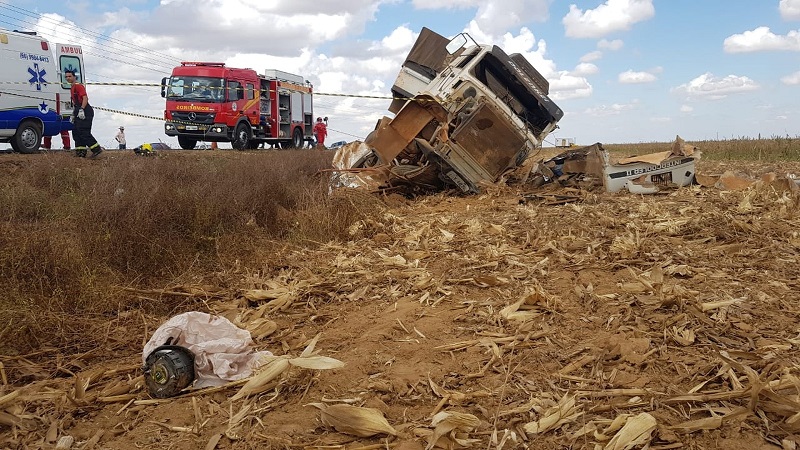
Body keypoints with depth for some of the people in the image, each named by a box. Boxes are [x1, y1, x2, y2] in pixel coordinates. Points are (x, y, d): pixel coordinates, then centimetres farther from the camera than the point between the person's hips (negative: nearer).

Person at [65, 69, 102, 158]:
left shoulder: (78, 85, -7)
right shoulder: (72, 88, 23)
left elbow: (85, 98, -18)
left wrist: (81, 110, -26)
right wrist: (73, 115, 26)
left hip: (85, 111, -10)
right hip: (79, 111, 10)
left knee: (83, 132, -17)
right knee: (76, 132, 8)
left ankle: (97, 149, -17)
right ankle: (80, 152, 8)